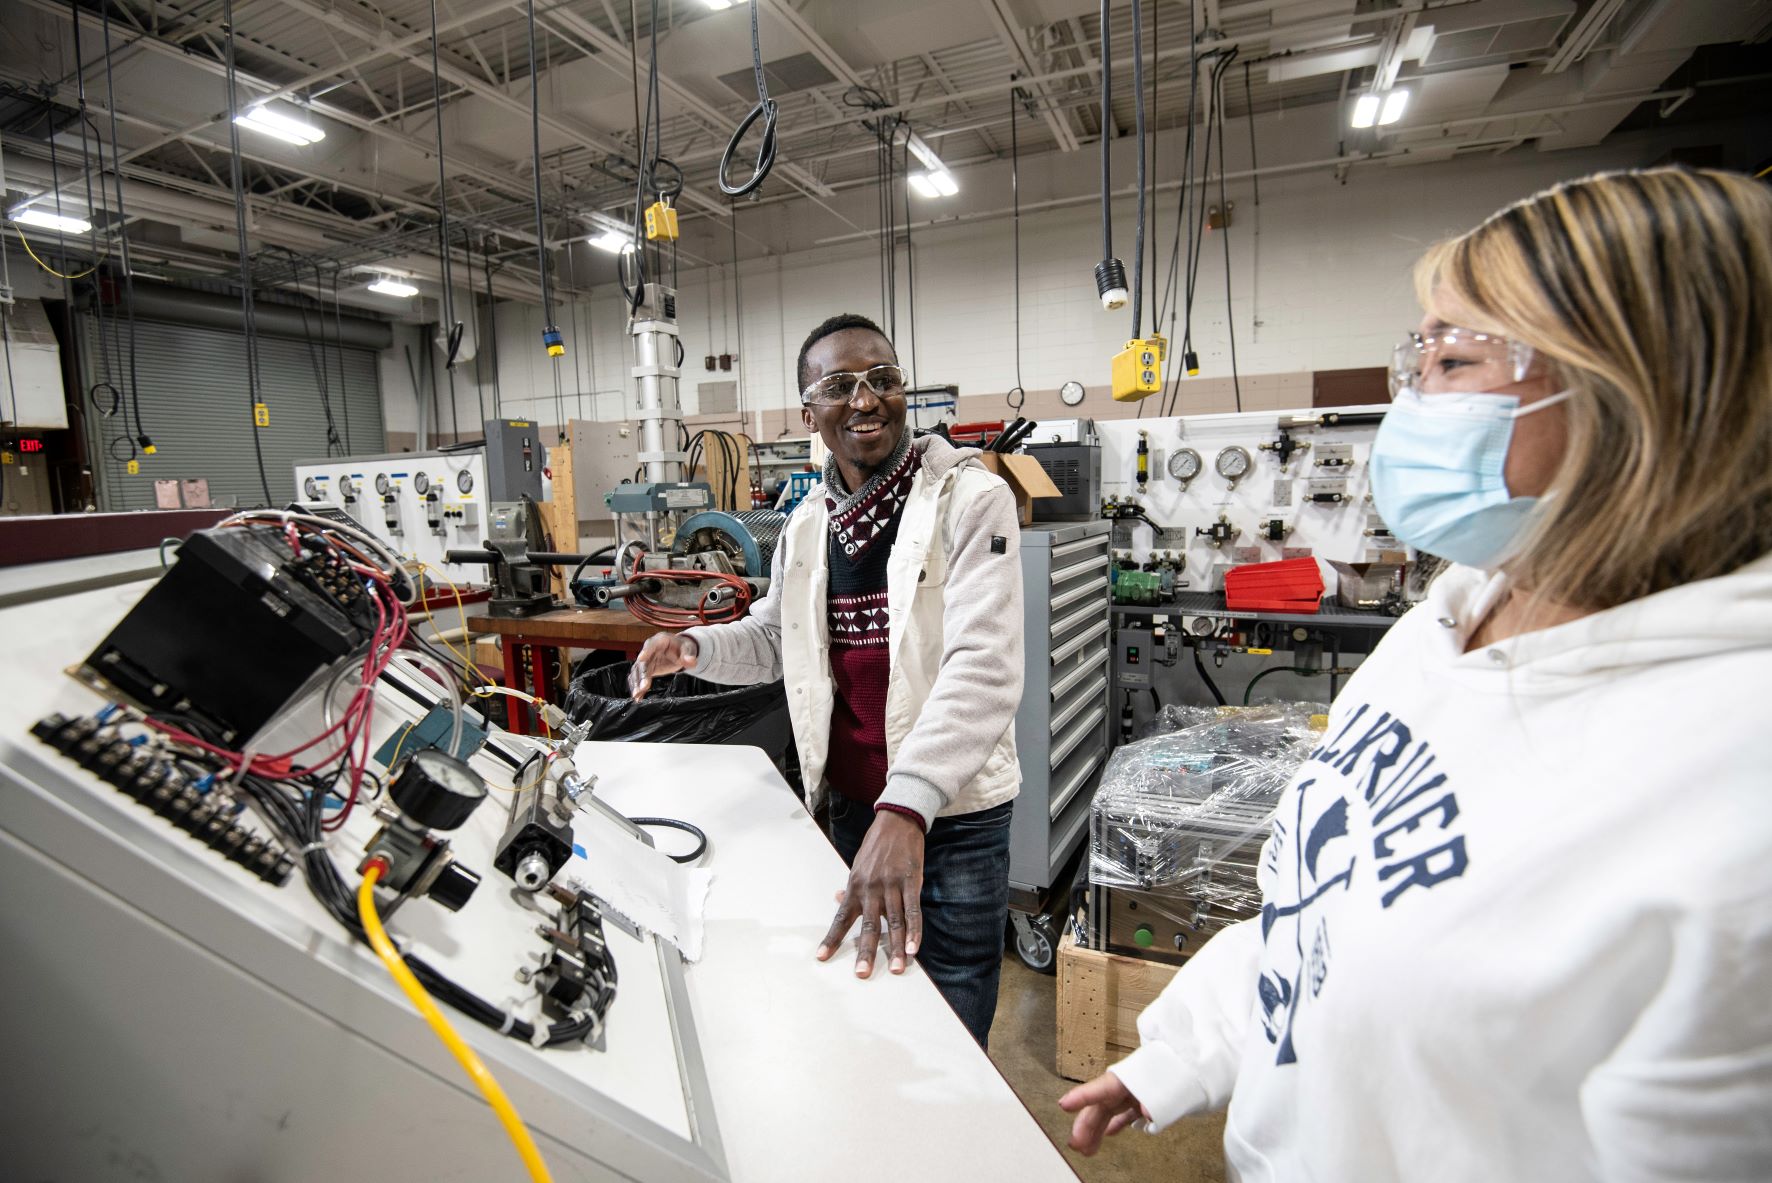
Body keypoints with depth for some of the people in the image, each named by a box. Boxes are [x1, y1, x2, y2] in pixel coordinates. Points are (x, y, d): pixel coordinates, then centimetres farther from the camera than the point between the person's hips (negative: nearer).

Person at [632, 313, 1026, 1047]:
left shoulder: (970, 499, -15)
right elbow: (774, 638, 18)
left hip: (953, 814, -5)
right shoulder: (807, 525, 5)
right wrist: (695, 648, -3)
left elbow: (985, 666, -25)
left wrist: (907, 808, -35)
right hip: (848, 806, 6)